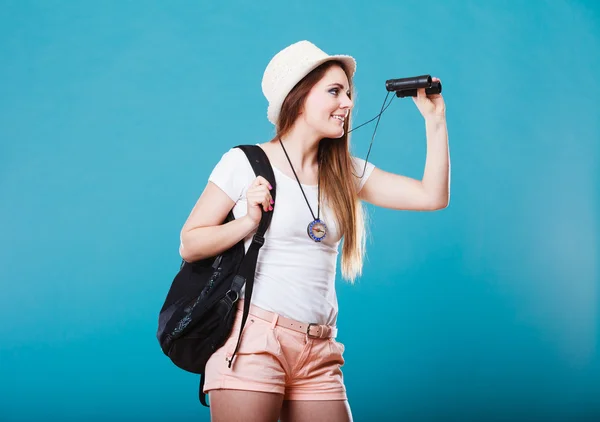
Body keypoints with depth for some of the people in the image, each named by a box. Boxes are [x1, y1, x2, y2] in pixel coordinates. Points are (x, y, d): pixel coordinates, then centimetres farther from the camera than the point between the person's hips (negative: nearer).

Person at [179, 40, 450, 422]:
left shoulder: (347, 173, 13)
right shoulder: (245, 163, -1)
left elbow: (432, 197, 5)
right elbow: (189, 245, 0)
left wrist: (435, 120, 3)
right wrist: (249, 222, -14)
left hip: (319, 355, 5)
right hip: (254, 339, -4)